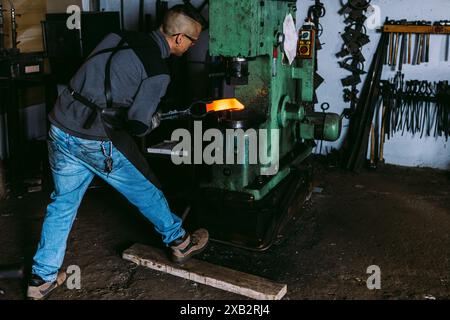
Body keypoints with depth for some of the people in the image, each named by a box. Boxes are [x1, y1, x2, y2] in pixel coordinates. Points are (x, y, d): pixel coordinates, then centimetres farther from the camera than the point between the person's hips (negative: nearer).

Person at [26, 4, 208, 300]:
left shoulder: (119, 39, 8)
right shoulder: (158, 71, -12)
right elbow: (137, 124, -15)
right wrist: (152, 122, 9)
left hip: (60, 128, 7)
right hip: (96, 141, -6)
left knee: (62, 203, 19)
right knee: (145, 191, 14)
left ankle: (43, 278, 27)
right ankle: (180, 243, 35)